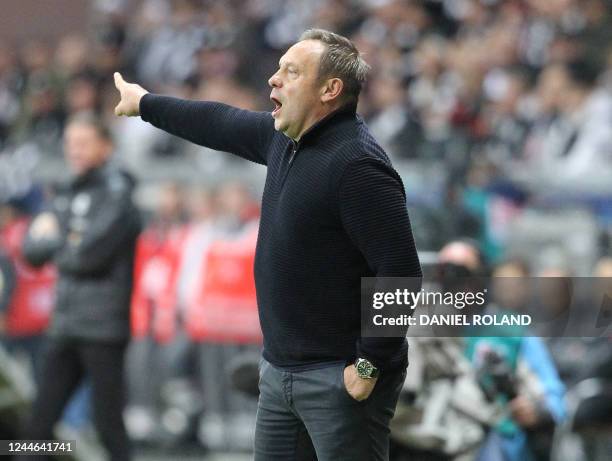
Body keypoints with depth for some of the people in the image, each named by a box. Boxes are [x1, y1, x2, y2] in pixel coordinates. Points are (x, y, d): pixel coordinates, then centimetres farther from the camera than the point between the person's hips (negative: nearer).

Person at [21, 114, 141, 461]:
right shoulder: (69, 197, 17)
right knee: (39, 424, 5)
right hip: (66, 327, 7)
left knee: (109, 425, -4)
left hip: (103, 328, -7)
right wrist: (68, 243, -8)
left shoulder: (117, 194, -5)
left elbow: (90, 254, -17)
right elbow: (33, 250, 10)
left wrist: (53, 240, 0)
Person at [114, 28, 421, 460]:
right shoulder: (284, 137, 8)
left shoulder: (358, 165, -20)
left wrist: (370, 365, -20)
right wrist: (145, 103, 40)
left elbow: (400, 273, -24)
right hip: (280, 368, 9)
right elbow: (222, 124, 29)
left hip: (339, 377, -9)